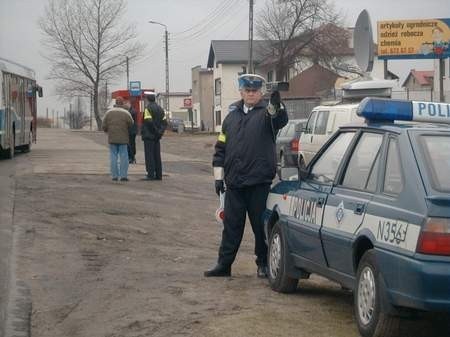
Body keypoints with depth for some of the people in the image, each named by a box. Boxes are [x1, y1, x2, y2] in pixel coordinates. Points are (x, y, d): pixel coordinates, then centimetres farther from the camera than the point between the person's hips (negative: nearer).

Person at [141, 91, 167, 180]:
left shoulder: (148, 108, -11)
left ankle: (151, 175, -7)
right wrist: (160, 132, 1)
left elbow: (149, 122, -21)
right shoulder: (160, 108, 12)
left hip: (149, 136, -7)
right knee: (157, 156, 10)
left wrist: (156, 131, -11)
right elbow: (164, 122, 7)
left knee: (149, 156, -5)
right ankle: (158, 175, 9)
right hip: (157, 137, 7)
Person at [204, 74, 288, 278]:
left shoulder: (266, 112, 1)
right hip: (234, 183, 4)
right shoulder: (232, 116, 14)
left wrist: (275, 107, -46)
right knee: (231, 225, 8)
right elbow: (221, 147, 16)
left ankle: (263, 264, 15)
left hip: (259, 183, -4)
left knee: (261, 225, 3)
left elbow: (280, 120, -24)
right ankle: (224, 264, 14)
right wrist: (218, 176, 10)